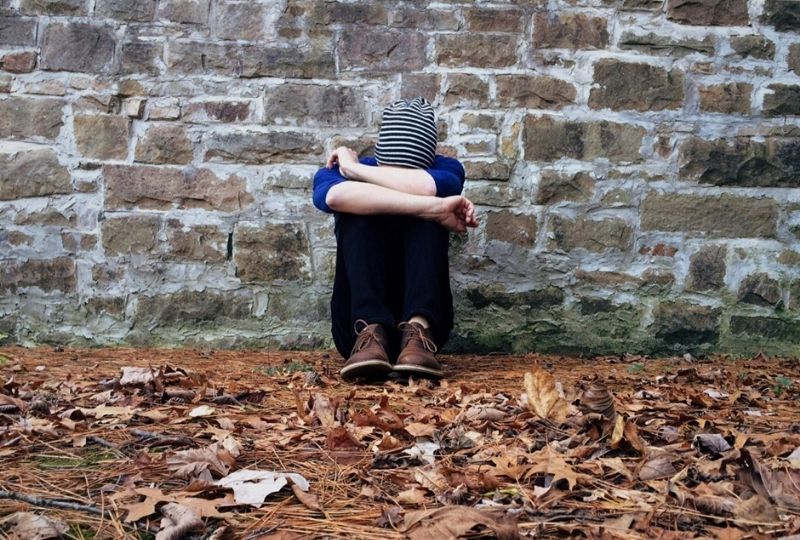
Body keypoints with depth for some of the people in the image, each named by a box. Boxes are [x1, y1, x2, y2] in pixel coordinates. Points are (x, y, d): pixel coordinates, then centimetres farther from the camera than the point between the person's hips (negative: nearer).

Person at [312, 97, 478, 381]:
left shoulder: (445, 169, 0)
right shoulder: (337, 170, -3)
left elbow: (430, 187, -28)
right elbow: (334, 195, -31)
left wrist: (353, 168, -16)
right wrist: (434, 208, -34)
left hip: (424, 313, 1)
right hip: (357, 320, 0)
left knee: (428, 211, -20)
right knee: (359, 209, -21)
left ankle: (418, 332, -38)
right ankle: (370, 332, -40)